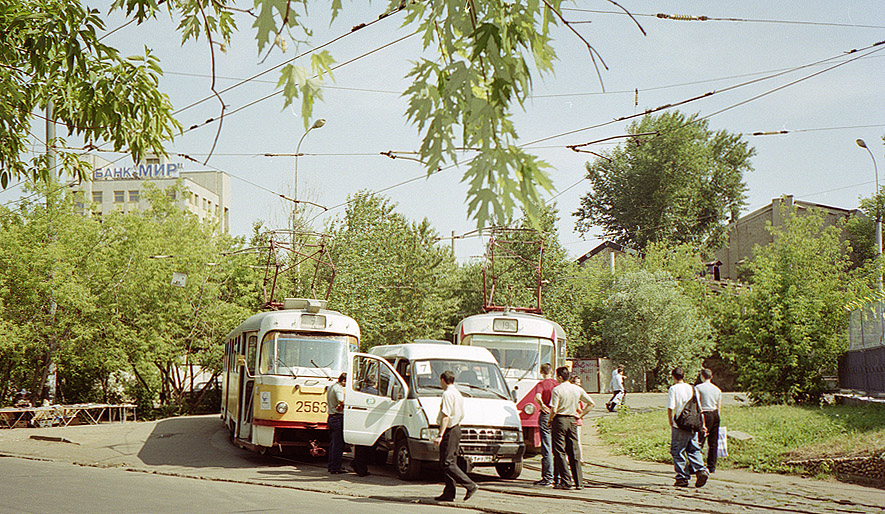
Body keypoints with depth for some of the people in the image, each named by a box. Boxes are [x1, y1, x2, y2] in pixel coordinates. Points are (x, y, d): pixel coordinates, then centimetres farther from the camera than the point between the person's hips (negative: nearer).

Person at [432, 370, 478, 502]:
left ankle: (470, 485, -16)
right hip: (457, 429, 10)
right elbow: (461, 415, 23)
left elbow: (446, 416, -21)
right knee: (450, 462, 11)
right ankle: (449, 493, 11)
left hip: (449, 430, -10)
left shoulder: (447, 394, -13)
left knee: (447, 464, -10)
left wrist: (440, 435, -25)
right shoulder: (458, 394, 18)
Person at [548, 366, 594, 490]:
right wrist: (580, 415, 13)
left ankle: (565, 481, -6)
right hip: (572, 420, 5)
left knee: (560, 452, -1)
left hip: (560, 420, -5)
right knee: (574, 452, 9)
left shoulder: (557, 389, -10)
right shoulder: (577, 389, 6)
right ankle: (579, 482, 8)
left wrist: (550, 420, 0)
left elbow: (554, 409, -17)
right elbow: (591, 403, 10)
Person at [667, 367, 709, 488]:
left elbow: (670, 408, -14)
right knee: (694, 450, 12)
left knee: (678, 452, 4)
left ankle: (682, 478, 4)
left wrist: (671, 423, -4)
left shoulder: (673, 389, -6)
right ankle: (701, 470, -8)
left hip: (679, 425, -5)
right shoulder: (691, 388, 9)